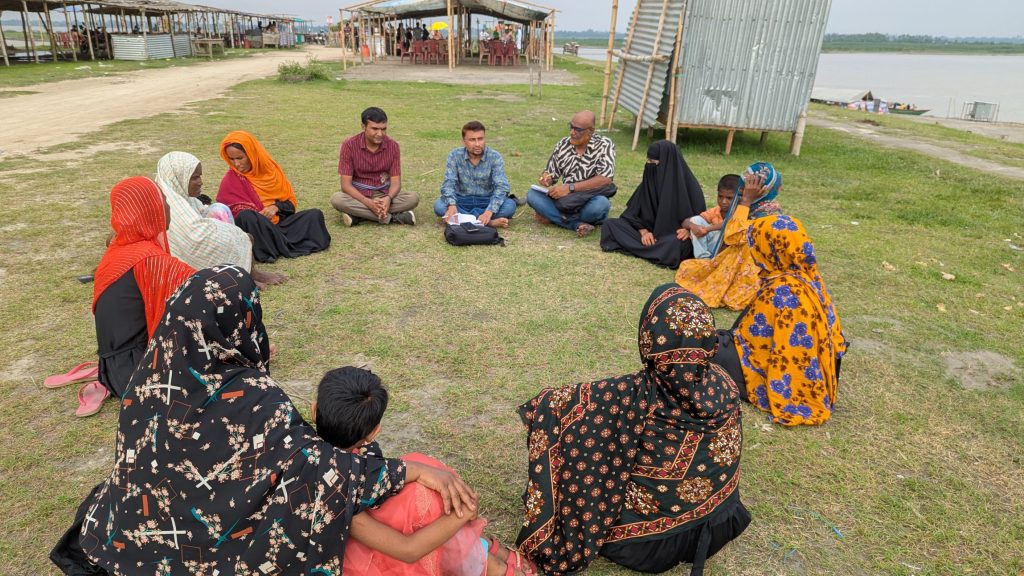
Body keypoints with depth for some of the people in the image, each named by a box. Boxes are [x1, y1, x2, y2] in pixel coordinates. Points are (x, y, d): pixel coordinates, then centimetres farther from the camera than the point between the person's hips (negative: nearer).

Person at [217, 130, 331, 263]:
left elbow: (290, 200, 10)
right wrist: (257, 217, -24)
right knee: (246, 216, -37)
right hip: (255, 227, -4)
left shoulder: (269, 169, 7)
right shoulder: (230, 181, -3)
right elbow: (234, 213, -7)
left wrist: (276, 207, -11)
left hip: (279, 221, 4)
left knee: (315, 214, -14)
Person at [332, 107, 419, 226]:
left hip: (384, 194, 2)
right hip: (359, 195, -1)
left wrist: (388, 198, -32)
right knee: (336, 199, -33)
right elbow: (346, 184, -15)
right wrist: (368, 202, -32)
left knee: (413, 197, -25)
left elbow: (396, 181, -8)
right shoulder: (349, 145, -12)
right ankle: (392, 217, -31)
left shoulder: (393, 146, -6)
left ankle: (358, 215, -26)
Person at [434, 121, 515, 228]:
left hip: (486, 201, -1)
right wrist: (452, 205, -39)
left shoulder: (495, 157, -12)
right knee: (439, 206, -30)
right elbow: (449, 183, -16)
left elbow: (501, 186, -22)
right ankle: (490, 222, -35)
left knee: (510, 205, -29)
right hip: (462, 200, 1)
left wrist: (489, 212, -39)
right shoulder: (454, 156, -9)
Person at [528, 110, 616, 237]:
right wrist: (546, 178, -15)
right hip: (566, 199, 4)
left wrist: (570, 187, -28)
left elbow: (606, 179, -23)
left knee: (601, 204, -38)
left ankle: (551, 216, -15)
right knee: (532, 195, -19)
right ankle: (578, 224, -25)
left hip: (590, 201, -4)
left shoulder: (604, 145, -10)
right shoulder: (562, 144, 3)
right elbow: (551, 173, 11)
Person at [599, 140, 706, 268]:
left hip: (675, 236, -5)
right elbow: (634, 212, 3)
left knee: (675, 245, -42)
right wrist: (644, 231, -15)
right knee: (610, 224, -10)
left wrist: (689, 230, -29)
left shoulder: (688, 185, -13)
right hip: (651, 231, 5)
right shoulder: (650, 179, 1)